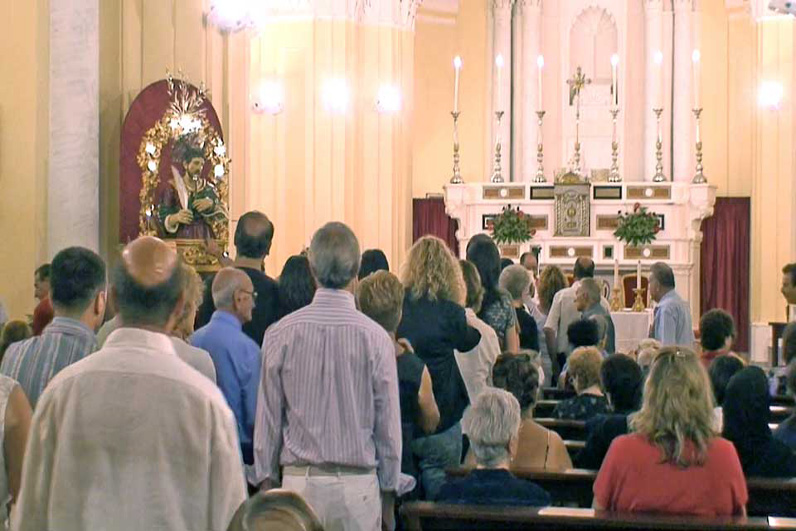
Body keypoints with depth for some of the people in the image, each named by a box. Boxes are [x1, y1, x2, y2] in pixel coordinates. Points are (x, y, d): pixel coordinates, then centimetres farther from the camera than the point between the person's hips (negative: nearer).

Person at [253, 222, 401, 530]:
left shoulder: (280, 334, -4)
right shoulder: (375, 338, -6)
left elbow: (268, 418, 3)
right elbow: (389, 424, 0)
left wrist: (265, 479, 14)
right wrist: (388, 492, 11)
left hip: (299, 481, 1)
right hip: (358, 482, -1)